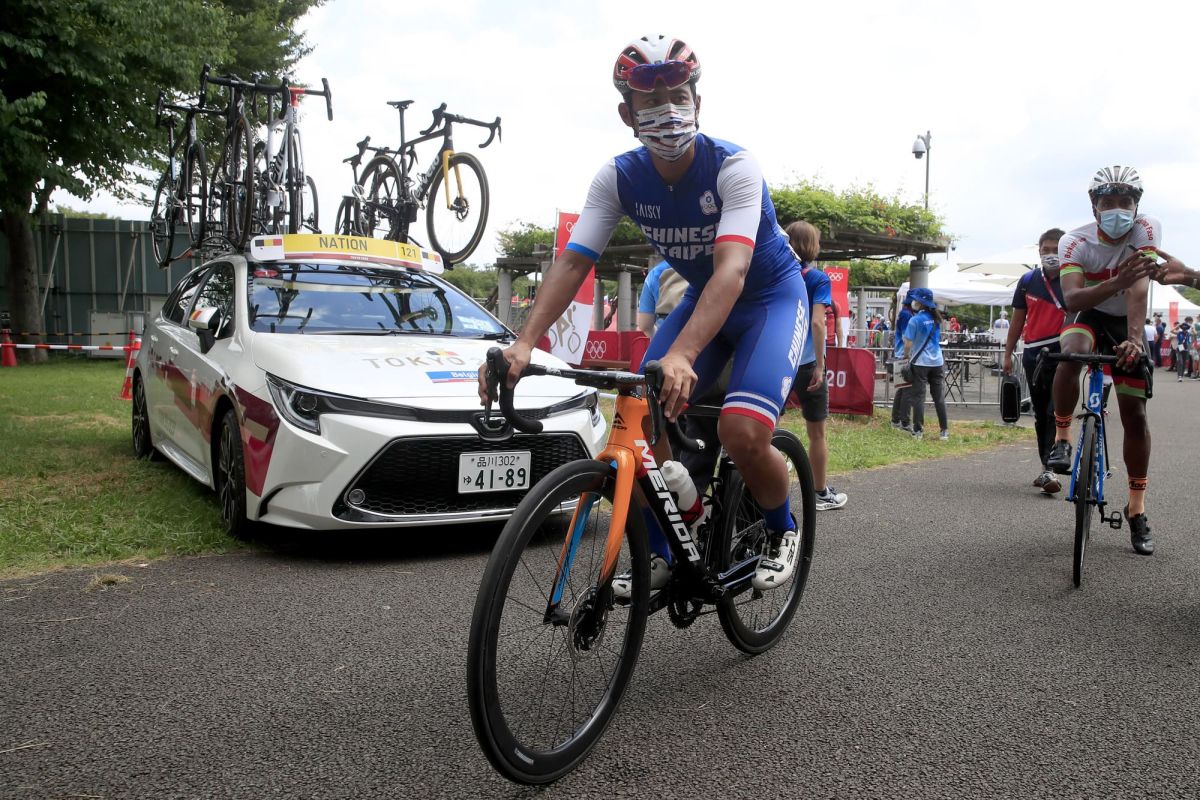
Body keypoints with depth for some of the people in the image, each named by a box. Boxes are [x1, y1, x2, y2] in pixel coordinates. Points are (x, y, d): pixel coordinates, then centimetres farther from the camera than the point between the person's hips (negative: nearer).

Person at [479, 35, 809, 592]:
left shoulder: (734, 168, -28)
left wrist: (681, 355, -59)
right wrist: (524, 343, -39)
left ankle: (782, 531, 6)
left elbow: (732, 268, -42)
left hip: (772, 296, -4)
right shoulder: (618, 178, -14)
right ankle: (658, 554, 8)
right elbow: (572, 262, -22)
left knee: (742, 432, -27)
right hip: (701, 297, 5)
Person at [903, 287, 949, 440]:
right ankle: (944, 431, 10)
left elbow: (908, 343, -10)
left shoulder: (915, 320, -11)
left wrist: (906, 355, 7)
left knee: (918, 396, 1)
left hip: (920, 362, -5)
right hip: (937, 362, 5)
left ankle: (918, 430, 1)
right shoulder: (935, 319, 7)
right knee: (939, 397, 8)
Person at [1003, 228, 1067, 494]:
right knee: (1040, 414, 12)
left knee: (1056, 412, -12)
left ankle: (1051, 469, -14)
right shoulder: (1028, 281, 7)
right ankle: (1045, 467, 22)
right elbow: (1018, 320, 13)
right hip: (1033, 355, 4)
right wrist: (1008, 354, 12)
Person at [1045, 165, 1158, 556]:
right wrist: (1118, 282, -53)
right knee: (1072, 351, -38)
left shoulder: (1147, 231, -19)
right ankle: (1062, 438, -18)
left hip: (1126, 323, 1)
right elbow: (1071, 299, -36)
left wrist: (1134, 339, -45)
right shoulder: (1075, 242, -21)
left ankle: (1137, 508, 11)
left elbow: (1138, 290, -32)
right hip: (1088, 314, -1)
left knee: (1134, 413, -1)